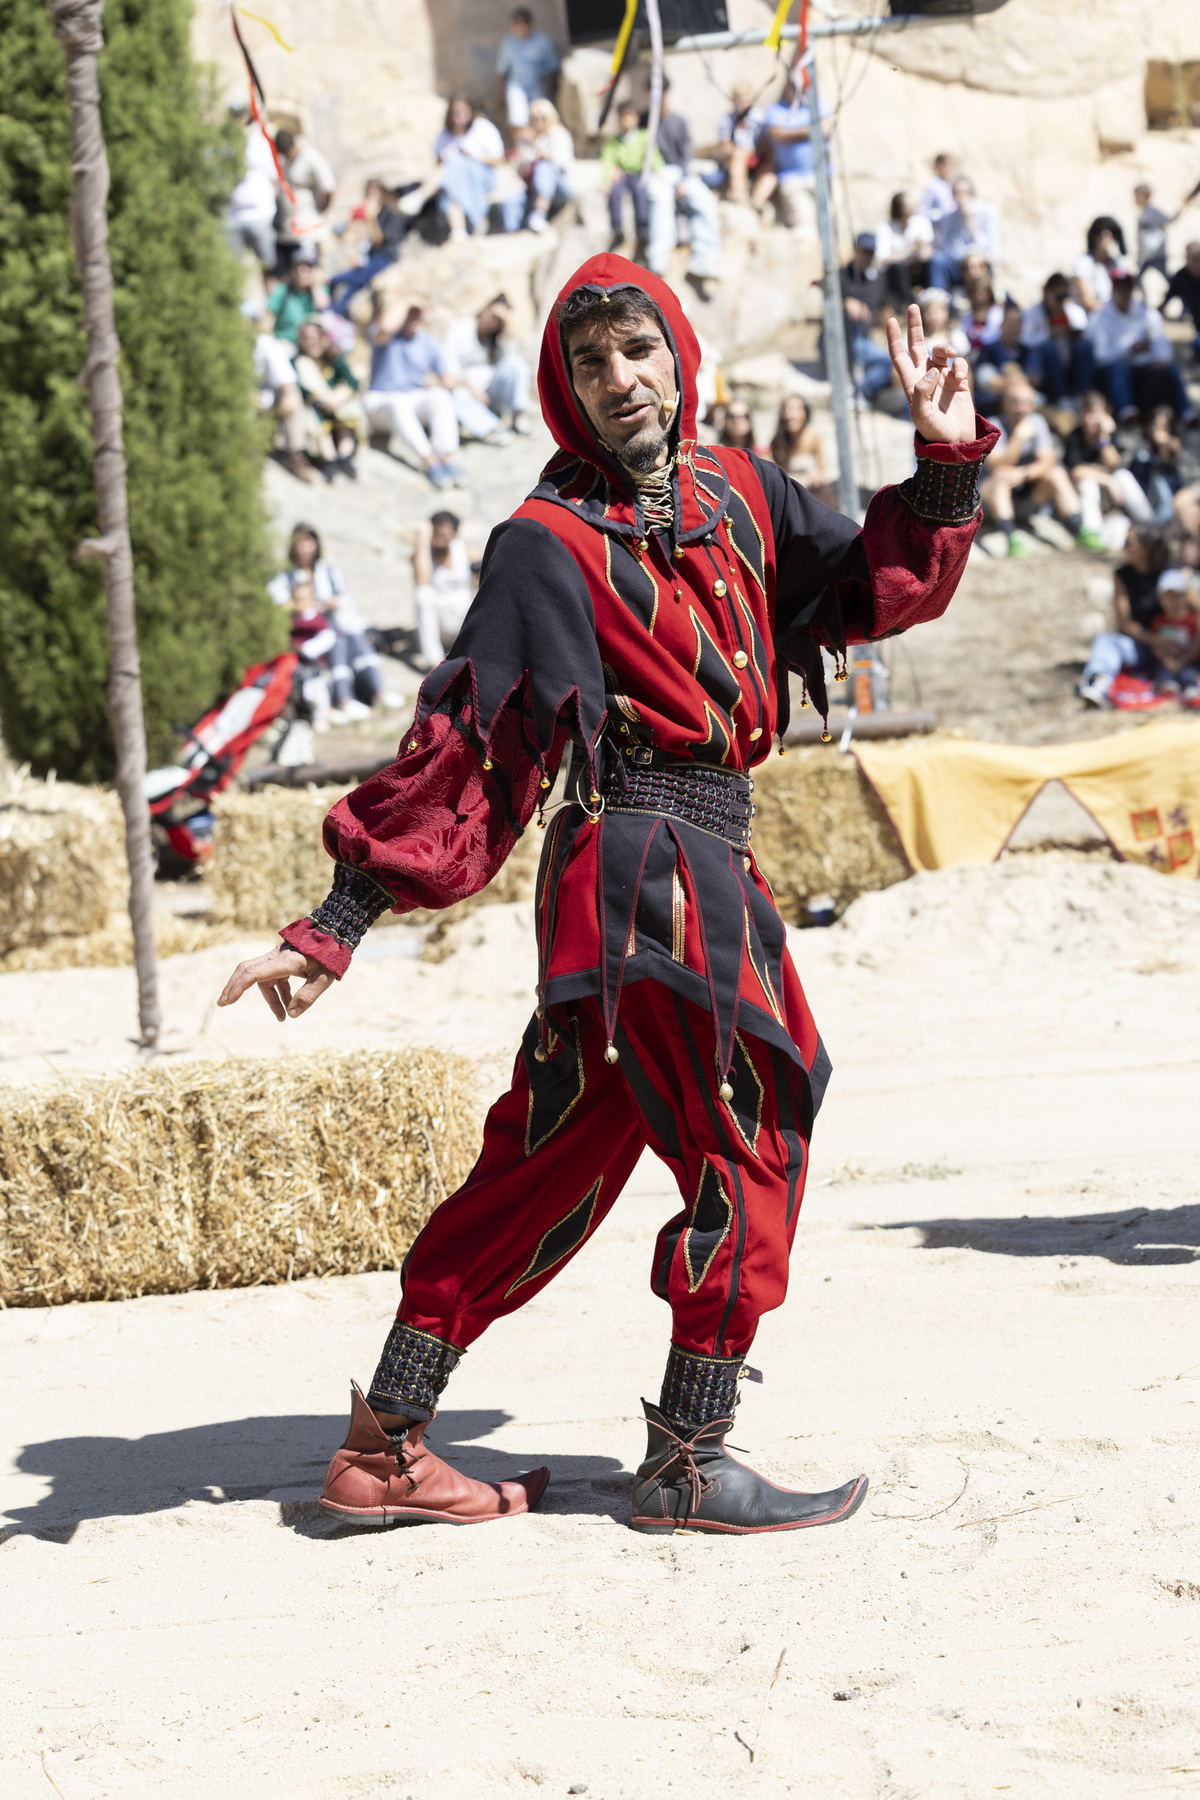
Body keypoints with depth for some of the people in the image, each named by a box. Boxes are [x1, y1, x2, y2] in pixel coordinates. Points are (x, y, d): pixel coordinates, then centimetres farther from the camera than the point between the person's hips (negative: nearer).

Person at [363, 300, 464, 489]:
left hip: (416, 399, 4)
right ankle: (428, 459, -51)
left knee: (441, 396, -28)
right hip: (381, 401, -4)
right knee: (398, 404, -39)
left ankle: (447, 456, -47)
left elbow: (449, 378, 5)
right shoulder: (389, 336, -3)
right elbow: (385, 328, -31)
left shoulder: (428, 342, 10)